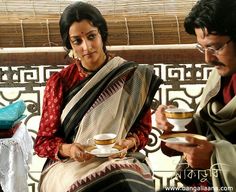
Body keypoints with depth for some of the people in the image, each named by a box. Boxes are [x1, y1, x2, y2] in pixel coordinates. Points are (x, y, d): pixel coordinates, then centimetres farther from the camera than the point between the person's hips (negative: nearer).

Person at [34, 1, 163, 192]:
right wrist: (69, 149, -21)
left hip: (120, 161, 1)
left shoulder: (132, 76, 1)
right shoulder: (59, 82, -1)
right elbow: (44, 141, 1)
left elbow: (142, 128, 6)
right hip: (69, 164, 0)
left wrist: (127, 144, -17)